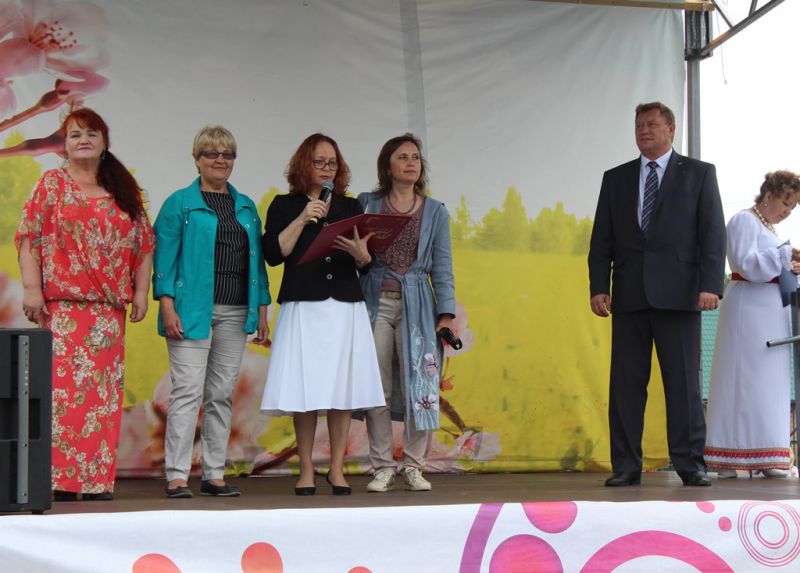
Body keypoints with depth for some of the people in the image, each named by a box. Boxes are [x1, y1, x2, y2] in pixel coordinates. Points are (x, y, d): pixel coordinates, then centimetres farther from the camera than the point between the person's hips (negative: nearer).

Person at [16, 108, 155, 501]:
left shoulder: (124, 191, 15)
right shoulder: (51, 185, 6)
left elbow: (144, 242, 16)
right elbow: (28, 238, 0)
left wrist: (141, 291, 7)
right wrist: (32, 289, -10)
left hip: (110, 307, 4)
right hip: (62, 305, -3)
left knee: (105, 392, 2)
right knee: (63, 387, -10)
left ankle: (98, 480, 7)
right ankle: (59, 480, -5)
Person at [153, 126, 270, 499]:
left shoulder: (246, 207, 17)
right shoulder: (179, 203, 2)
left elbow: (257, 260, 17)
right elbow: (165, 257, -4)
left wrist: (262, 309, 11)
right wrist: (167, 305, -13)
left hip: (235, 313, 5)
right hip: (192, 310, -5)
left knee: (222, 394, 7)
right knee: (187, 391, -8)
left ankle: (214, 474, 13)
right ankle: (177, 476, -5)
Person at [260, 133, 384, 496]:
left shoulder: (350, 207, 16)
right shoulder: (285, 206, 8)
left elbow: (367, 264, 13)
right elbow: (273, 254, -5)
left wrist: (360, 254, -9)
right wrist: (302, 219, -10)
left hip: (346, 306, 2)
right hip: (303, 307, -2)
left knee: (343, 389, -1)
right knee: (305, 390, -4)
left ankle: (337, 469, 8)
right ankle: (306, 471, 5)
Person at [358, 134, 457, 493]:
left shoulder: (435, 212, 11)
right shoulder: (366, 204, 8)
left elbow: (442, 267, 6)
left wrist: (447, 313, -1)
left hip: (416, 303, 1)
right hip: (375, 301, 0)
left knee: (419, 384, -5)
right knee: (377, 386, -2)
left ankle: (413, 466, 6)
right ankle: (382, 467, 7)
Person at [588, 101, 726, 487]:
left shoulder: (699, 173, 8)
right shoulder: (615, 178, 15)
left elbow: (713, 233, 1)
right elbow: (601, 239, 11)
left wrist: (710, 285, -10)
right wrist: (598, 287, 0)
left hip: (678, 294, -2)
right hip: (629, 296, 3)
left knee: (684, 381, -1)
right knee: (626, 383, 2)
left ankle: (690, 465, 5)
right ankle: (626, 466, 7)